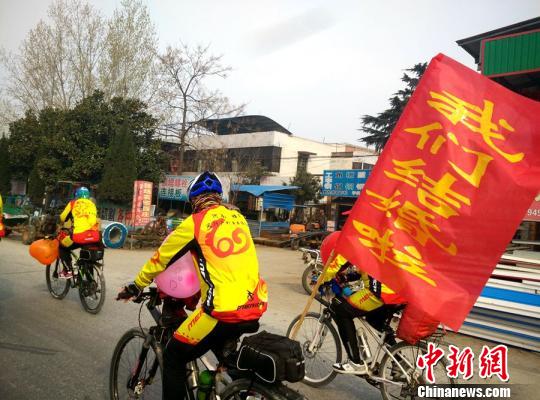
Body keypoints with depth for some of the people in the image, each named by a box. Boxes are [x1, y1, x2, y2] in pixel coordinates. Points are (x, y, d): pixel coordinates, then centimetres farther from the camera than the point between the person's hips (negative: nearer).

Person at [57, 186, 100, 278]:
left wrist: (65, 226, 37)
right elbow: (94, 221, 12)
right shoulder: (92, 204, 18)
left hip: (78, 236, -3)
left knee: (63, 248, 24)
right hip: (94, 237, 3)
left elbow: (62, 218, 16)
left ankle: (68, 270, 11)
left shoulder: (73, 203, 13)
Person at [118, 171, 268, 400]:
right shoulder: (238, 217, 14)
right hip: (256, 305, 7)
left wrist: (136, 286, 24)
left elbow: (161, 258, 8)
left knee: (174, 356, 13)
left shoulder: (194, 223, -2)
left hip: (225, 309, -6)